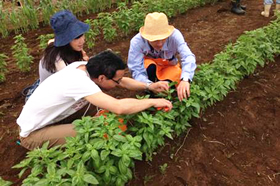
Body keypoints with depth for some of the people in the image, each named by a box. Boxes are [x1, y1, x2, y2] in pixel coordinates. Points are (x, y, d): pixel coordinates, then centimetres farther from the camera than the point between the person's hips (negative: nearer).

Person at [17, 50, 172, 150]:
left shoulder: (84, 66, -11)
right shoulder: (79, 81, -36)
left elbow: (123, 81, 0)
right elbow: (119, 107, -44)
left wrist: (149, 87, -11)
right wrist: (153, 102, -29)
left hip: (49, 118, 8)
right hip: (32, 133, -7)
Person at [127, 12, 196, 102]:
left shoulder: (175, 35, -34)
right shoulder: (137, 42, -34)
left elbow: (188, 57, -44)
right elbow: (137, 71, -35)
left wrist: (185, 80, -64)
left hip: (169, 66, 1)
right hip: (150, 68, -1)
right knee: (150, 67, -35)